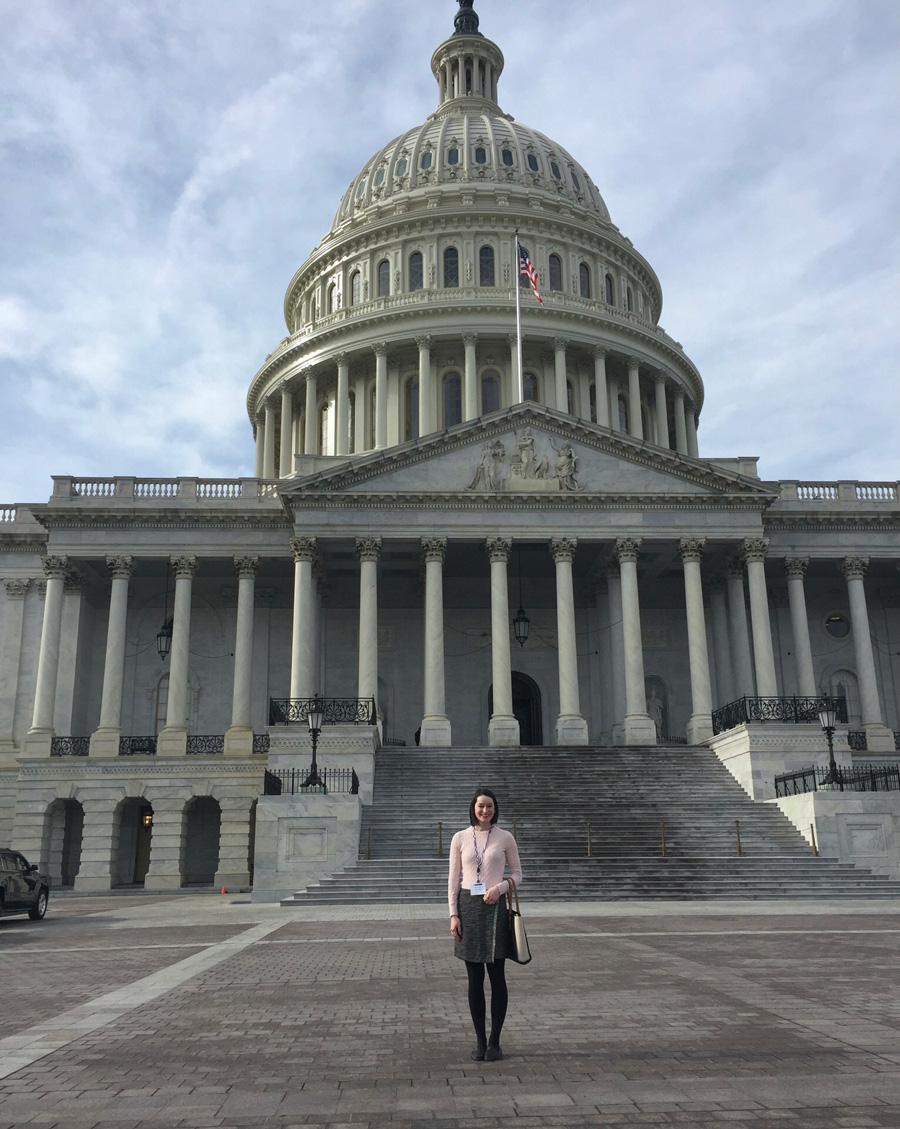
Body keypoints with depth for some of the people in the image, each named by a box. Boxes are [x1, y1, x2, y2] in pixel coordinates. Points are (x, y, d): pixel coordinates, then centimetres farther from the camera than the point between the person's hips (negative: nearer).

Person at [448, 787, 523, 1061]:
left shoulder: (505, 838, 1)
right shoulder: (460, 838, 3)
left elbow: (517, 873, 8)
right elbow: (454, 879, 5)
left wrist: (500, 887, -11)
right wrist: (453, 914, -2)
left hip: (494, 907, -1)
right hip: (468, 907, 1)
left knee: (497, 977, 2)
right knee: (474, 979, 6)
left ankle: (494, 1041, 13)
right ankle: (480, 1041, 16)